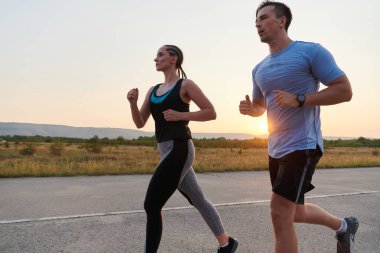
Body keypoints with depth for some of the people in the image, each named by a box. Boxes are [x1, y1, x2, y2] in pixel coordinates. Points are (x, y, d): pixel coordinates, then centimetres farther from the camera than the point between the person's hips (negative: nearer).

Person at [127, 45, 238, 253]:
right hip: (167, 150, 8)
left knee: (152, 205, -9)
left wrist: (180, 115, -15)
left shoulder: (185, 85, -3)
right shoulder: (153, 91, 16)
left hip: (179, 149, -7)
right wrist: (133, 103, -6)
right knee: (198, 200, 16)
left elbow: (211, 112, -6)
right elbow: (140, 123, 11)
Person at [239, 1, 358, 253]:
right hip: (276, 149, 8)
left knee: (279, 213, -13)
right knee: (296, 213, 19)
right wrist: (248, 108, -2)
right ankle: (344, 226, 45)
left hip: (302, 146, -8)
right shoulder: (260, 69, 12)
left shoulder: (311, 51, -8)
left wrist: (299, 100, -21)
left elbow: (345, 91, -11)